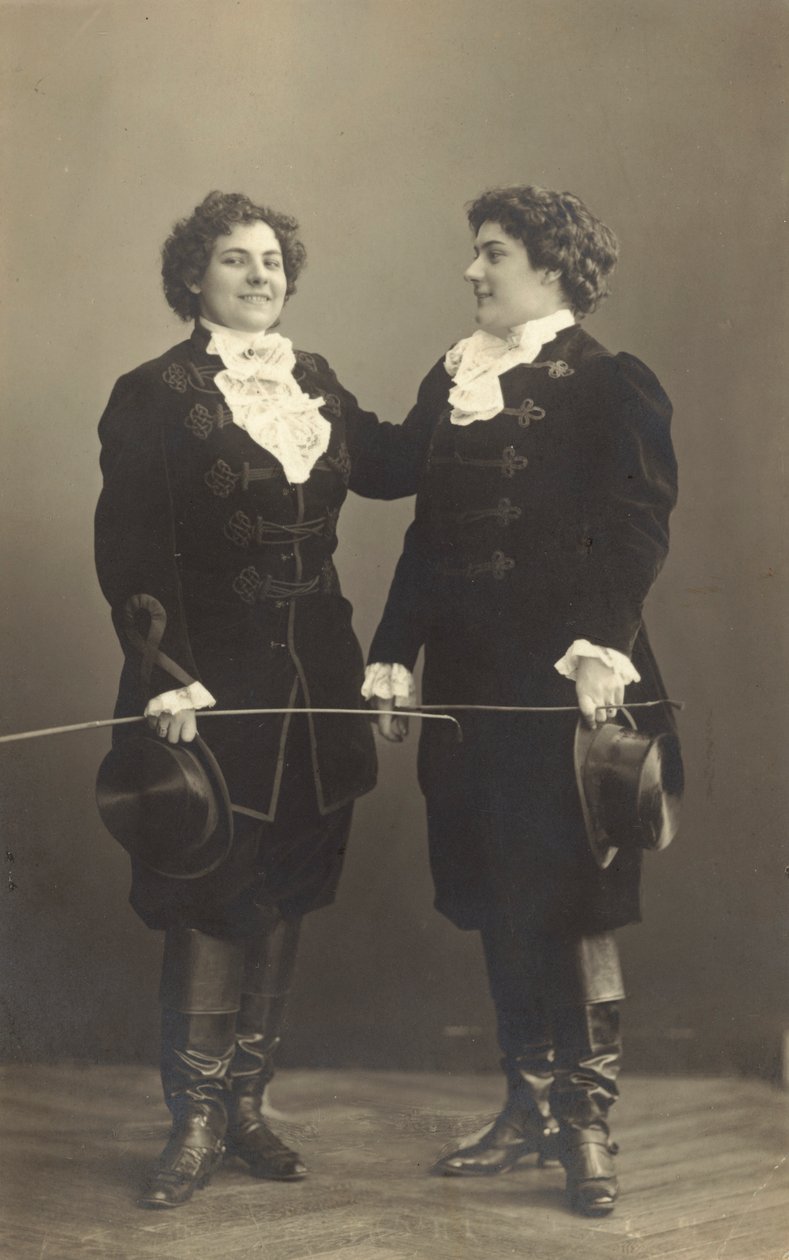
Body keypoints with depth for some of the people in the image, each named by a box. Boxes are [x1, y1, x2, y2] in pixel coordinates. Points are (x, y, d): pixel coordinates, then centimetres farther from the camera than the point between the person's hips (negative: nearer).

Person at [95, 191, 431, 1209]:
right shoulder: (153, 397, -5)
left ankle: (247, 1102, 24)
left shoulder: (314, 383, 11)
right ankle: (195, 1125, 11)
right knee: (209, 902, -2)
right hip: (206, 684, -5)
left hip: (312, 682, 6)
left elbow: (387, 466, 19)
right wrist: (166, 675, -19)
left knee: (284, 898, 11)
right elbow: (128, 553, -10)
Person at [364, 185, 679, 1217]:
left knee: (574, 904, -1)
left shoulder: (611, 386, -4)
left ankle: (588, 1120, 12)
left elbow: (636, 529, -12)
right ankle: (531, 1106, 23)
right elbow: (428, 532, 15)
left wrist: (599, 645, -25)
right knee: (499, 903, 11)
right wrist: (394, 657, 11)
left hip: (565, 680, -6)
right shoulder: (450, 383, 14)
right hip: (470, 678, 6)